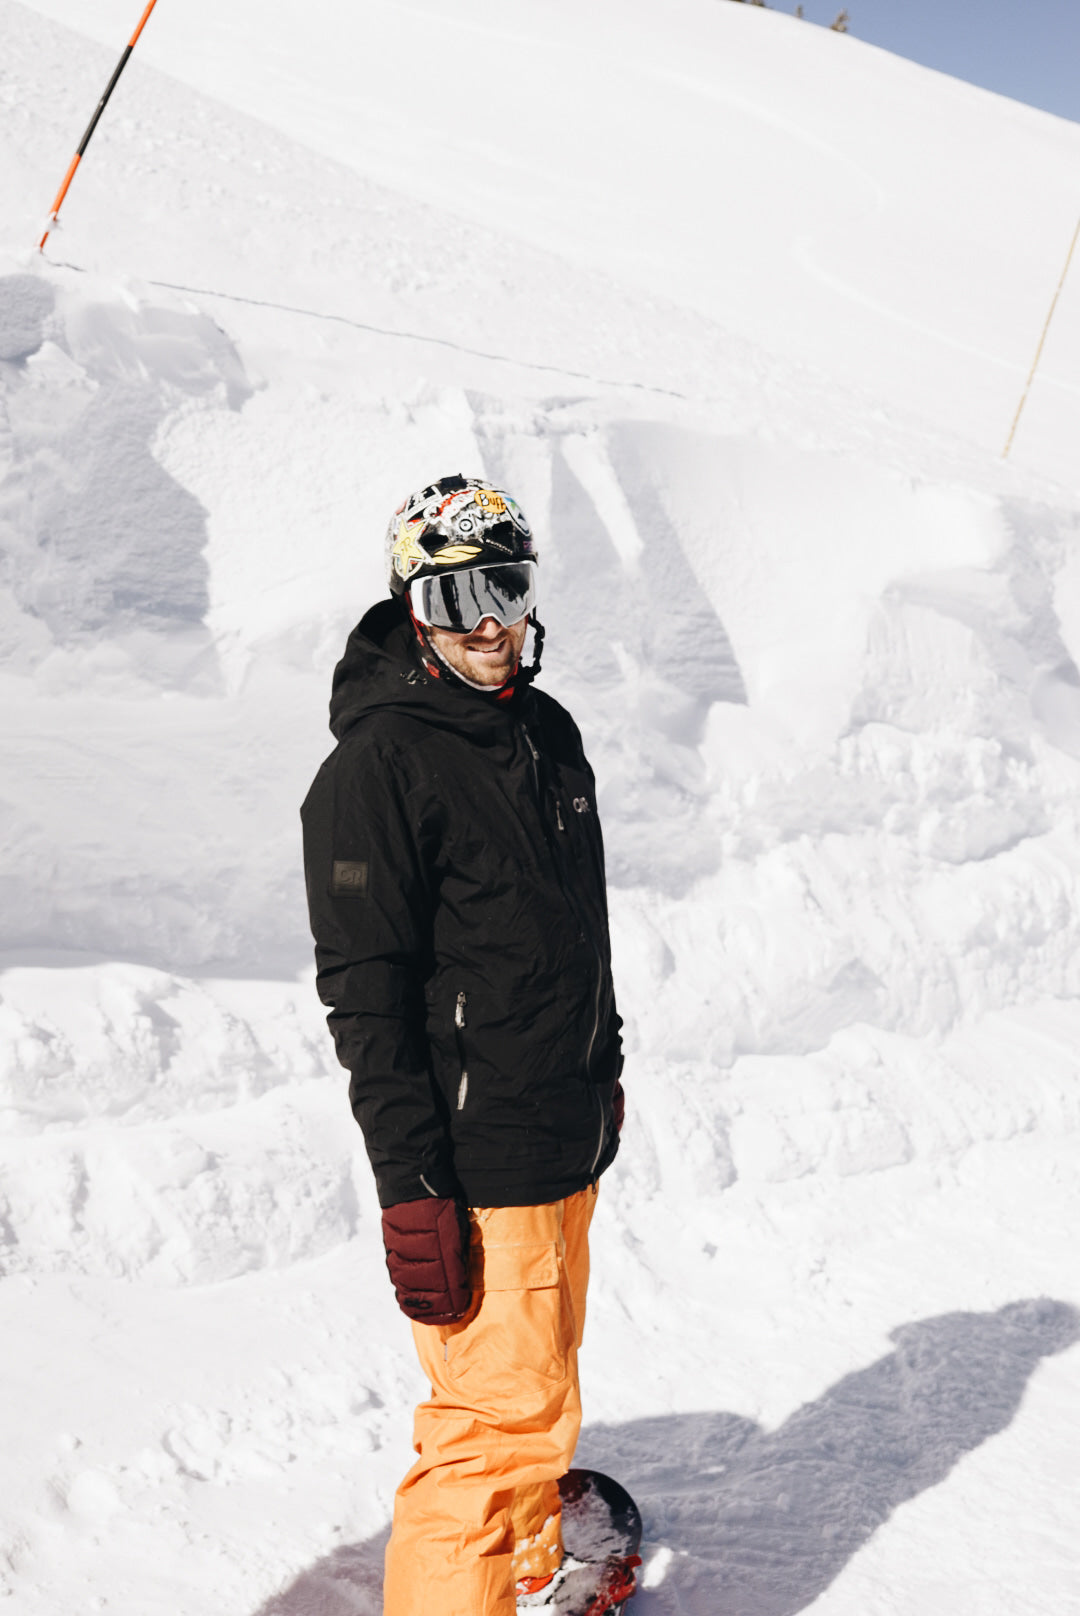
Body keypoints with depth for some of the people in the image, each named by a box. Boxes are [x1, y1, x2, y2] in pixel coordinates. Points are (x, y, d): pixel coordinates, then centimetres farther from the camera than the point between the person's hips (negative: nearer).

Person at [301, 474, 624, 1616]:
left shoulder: (547, 732, 10)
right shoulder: (379, 763, -16)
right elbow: (366, 994, -18)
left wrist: (604, 1071, 22)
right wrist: (411, 1191, -20)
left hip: (569, 1138, 8)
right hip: (475, 1162, -8)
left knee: (537, 1382, 23)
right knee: (506, 1414, -4)